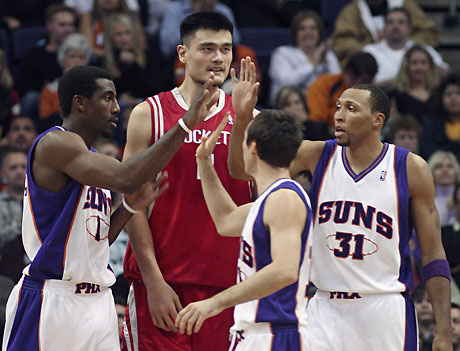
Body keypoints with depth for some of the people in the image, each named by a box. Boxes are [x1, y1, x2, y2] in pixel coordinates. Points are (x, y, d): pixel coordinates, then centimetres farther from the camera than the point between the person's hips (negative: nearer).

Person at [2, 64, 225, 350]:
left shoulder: (91, 158, 17)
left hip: (98, 303, 9)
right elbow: (125, 178, -27)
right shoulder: (54, 143, -12)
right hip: (53, 302, -9)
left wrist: (130, 208, 4)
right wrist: (185, 125, -25)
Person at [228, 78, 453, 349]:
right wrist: (243, 117, -16)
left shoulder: (410, 168, -2)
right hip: (326, 309, 2)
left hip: (385, 315, -2)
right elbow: (241, 168, 3)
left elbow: (433, 253, 0)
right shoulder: (318, 156, 4)